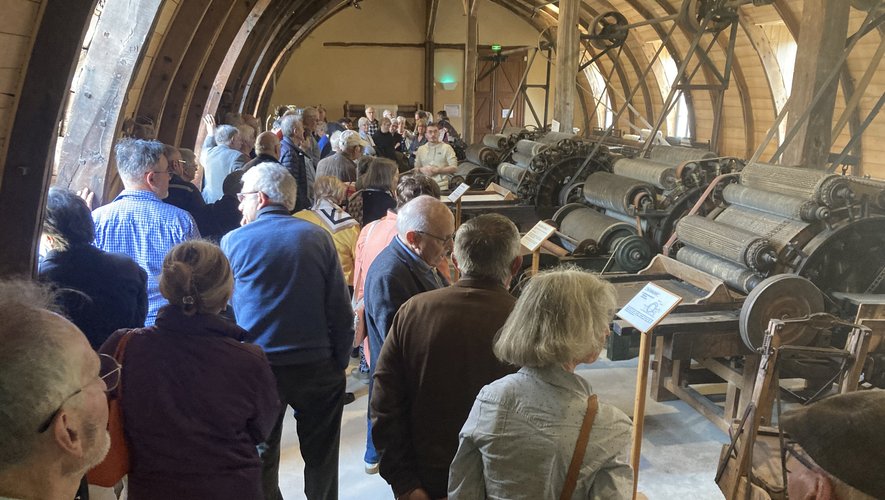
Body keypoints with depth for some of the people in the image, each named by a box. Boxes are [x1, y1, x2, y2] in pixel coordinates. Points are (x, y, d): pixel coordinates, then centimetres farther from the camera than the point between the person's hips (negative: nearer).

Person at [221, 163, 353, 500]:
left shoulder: (233, 241, -5)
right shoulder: (318, 237, -3)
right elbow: (341, 311, -3)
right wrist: (339, 364, 7)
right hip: (317, 367, 1)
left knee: (261, 459, 14)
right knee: (321, 458, 17)